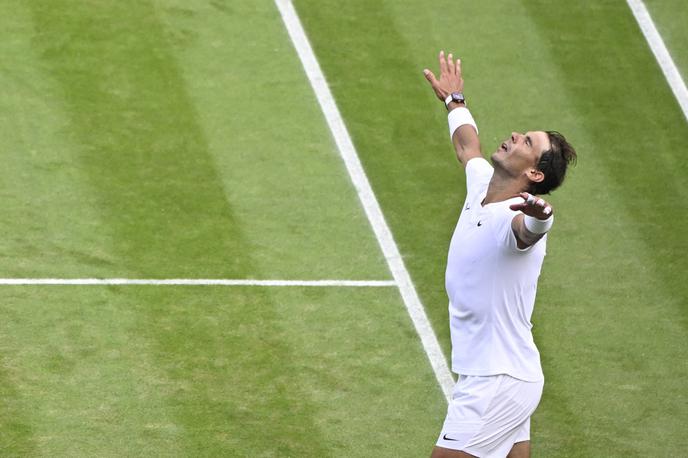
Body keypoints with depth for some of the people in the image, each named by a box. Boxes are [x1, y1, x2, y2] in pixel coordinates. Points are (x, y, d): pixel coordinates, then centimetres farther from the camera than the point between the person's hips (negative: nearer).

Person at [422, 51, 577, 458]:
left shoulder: (517, 218, -22)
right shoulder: (482, 185, 5)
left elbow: (528, 230, -49)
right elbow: (468, 146, 28)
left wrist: (538, 218, -71)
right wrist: (454, 100, 44)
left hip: (496, 382, -9)